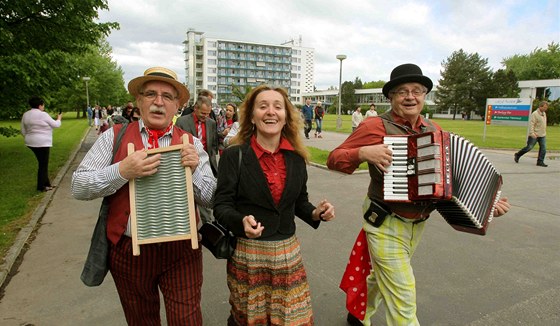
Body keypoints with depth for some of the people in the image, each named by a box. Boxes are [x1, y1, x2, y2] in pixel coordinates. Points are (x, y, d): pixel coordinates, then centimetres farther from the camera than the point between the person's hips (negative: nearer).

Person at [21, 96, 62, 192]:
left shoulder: (25, 115, 9)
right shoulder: (43, 115, -14)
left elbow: (23, 131, 11)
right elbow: (55, 124, -4)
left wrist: (29, 139, 21)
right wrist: (59, 119, 15)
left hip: (32, 142, 8)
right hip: (42, 143, -8)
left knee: (42, 163, 16)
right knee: (43, 165, 1)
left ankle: (47, 183, 22)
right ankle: (41, 186, 7)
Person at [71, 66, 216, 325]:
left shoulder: (191, 143, 0)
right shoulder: (114, 136, -1)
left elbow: (211, 200, 0)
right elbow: (78, 186, -6)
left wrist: (195, 170, -19)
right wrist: (122, 170, -22)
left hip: (181, 249, 0)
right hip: (128, 248, 1)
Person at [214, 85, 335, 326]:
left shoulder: (296, 158, 1)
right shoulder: (234, 155, -11)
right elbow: (221, 206, -11)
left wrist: (316, 213, -10)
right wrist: (242, 221, -31)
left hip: (288, 254, 3)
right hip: (247, 255, -3)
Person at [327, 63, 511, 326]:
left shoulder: (433, 130, 4)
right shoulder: (376, 126, -15)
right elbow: (334, 159, -15)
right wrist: (363, 152, -32)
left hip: (418, 225, 7)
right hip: (386, 225, -6)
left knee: (382, 277, 25)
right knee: (403, 296, -2)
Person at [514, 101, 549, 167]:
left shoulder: (544, 113, 13)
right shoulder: (535, 114, -12)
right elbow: (531, 124, -19)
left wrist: (544, 132, 23)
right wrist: (532, 133, -27)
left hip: (542, 135, 7)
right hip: (535, 135, -7)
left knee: (543, 149, 0)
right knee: (529, 147, -3)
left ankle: (540, 162, 4)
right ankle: (517, 155, 15)